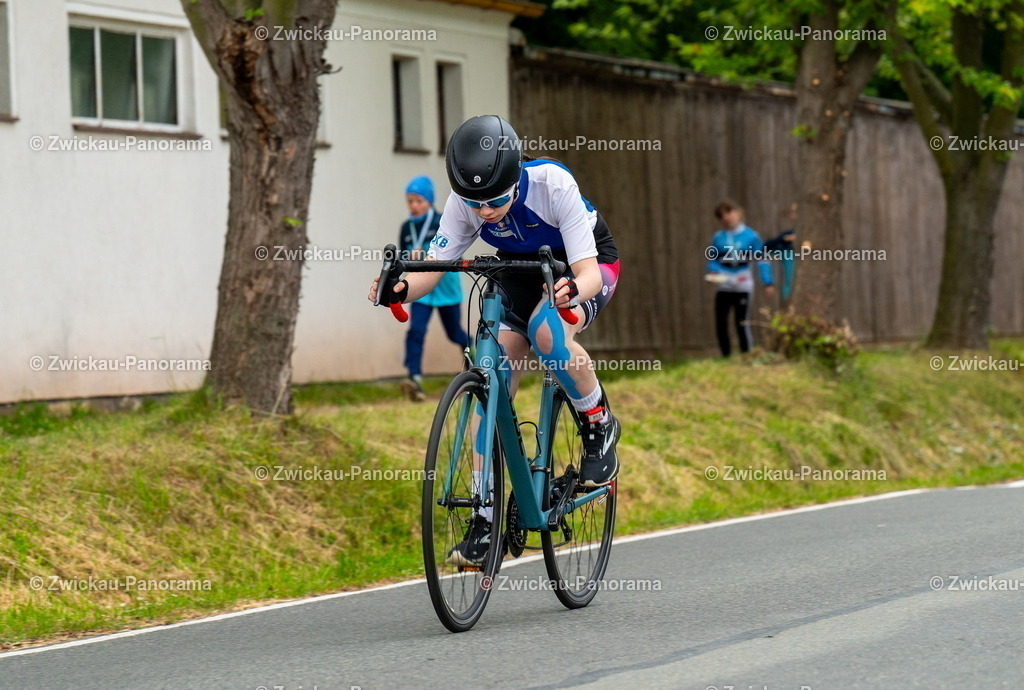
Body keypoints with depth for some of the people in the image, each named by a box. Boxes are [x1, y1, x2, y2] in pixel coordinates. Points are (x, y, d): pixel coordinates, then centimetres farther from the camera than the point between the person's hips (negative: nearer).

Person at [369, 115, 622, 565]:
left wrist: (571, 291, -60)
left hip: (587, 268, -4)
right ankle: (486, 519, -8)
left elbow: (587, 270, -37)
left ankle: (599, 426, -10)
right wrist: (401, 289, -46)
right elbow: (432, 268, -23)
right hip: (522, 271, 4)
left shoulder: (553, 185, -34)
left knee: (547, 330, -36)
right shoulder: (463, 204, -22)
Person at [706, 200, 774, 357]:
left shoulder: (751, 236, -1)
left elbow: (761, 260, 1)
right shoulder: (718, 237, 5)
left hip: (743, 286, -3)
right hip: (723, 286, 3)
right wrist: (713, 272, -10)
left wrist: (767, 283, -2)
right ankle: (726, 358, 11)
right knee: (720, 324, -1)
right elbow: (712, 260, 11)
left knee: (742, 324, -4)